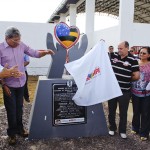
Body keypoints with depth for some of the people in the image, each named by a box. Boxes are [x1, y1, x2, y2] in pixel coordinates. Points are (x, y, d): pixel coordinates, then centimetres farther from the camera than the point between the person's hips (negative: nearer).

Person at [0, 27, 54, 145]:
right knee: (11, 110, 6)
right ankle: (12, 133, 24)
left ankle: (19, 128, 36)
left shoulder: (21, 45, 1)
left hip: (21, 83, 4)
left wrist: (45, 52, -13)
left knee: (19, 108, 17)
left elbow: (35, 53, 6)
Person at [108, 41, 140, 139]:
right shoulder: (114, 56, 0)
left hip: (124, 91, -3)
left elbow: (137, 76, -12)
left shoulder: (132, 60, -12)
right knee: (111, 111, 16)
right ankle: (112, 128, 35)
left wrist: (127, 79, 0)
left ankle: (122, 131, 30)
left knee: (123, 112, 11)